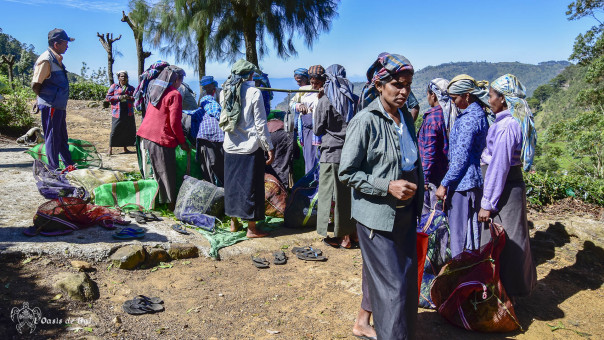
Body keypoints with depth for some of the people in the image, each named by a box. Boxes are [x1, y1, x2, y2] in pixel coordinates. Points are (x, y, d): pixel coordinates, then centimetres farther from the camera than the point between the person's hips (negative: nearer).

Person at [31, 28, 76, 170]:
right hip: (50, 106, -9)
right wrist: (47, 99, -4)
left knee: (62, 137, 17)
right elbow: (35, 85, -16)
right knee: (52, 138, -1)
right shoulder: (46, 60, -16)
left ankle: (69, 165, 29)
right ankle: (54, 169, 7)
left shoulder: (57, 59, 13)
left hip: (59, 106, 9)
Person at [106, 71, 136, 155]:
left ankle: (125, 148, 18)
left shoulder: (131, 88, 13)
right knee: (115, 130, -7)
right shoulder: (114, 86, 6)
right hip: (117, 112, -3)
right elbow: (107, 97, 2)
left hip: (128, 113, 3)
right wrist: (118, 97, -11)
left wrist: (129, 97, -11)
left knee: (128, 130, 5)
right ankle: (110, 148, 1)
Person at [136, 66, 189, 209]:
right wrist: (182, 142, -6)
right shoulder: (174, 94, -11)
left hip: (147, 134, 8)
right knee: (167, 173, 1)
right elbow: (175, 122, -15)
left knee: (156, 170, 19)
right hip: (161, 138, -8)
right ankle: (170, 203, 9)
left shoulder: (155, 90, 15)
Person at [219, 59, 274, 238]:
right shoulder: (254, 93, -10)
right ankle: (251, 228, 9)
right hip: (250, 147, -5)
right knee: (251, 185, 2)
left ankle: (233, 222, 27)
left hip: (230, 147, 5)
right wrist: (269, 148, -5)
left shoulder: (225, 92, 5)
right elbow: (261, 124, -11)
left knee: (232, 183, 15)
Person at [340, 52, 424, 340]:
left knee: (407, 275, 18)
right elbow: (347, 172, -15)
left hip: (404, 213, 8)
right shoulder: (365, 121, -16)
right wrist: (387, 186, -21)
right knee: (392, 283, -1)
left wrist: (416, 191, 13)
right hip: (376, 214, -8)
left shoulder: (406, 117, 6)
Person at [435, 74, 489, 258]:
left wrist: (444, 184, -15)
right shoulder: (478, 113, 13)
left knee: (460, 231, 0)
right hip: (472, 179, 10)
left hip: (463, 182, -10)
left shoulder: (469, 118, -18)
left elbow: (460, 157, -20)